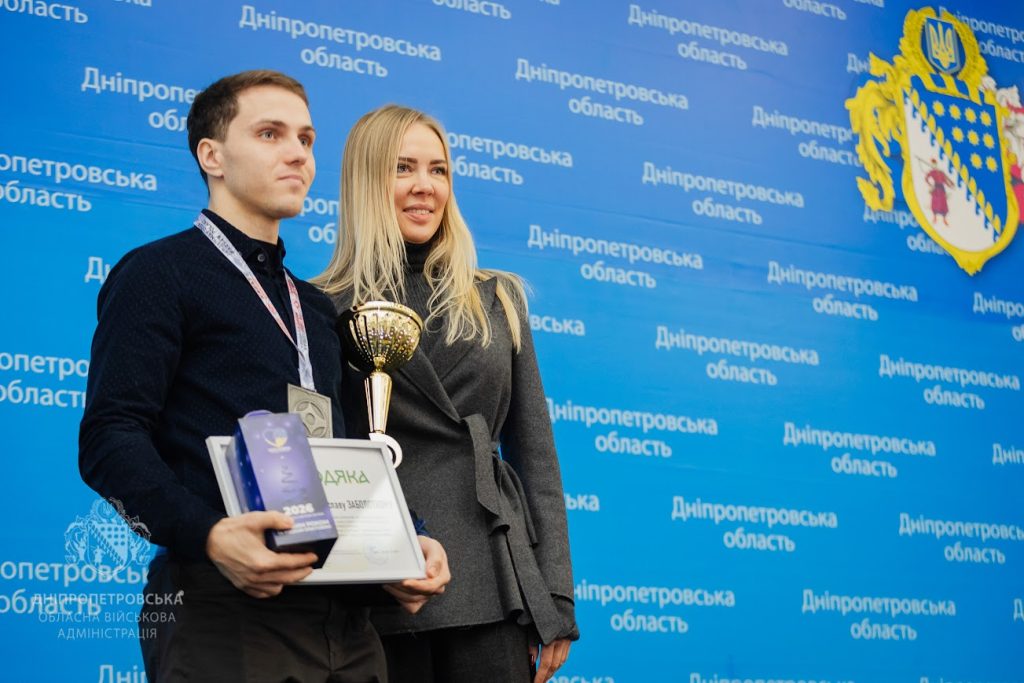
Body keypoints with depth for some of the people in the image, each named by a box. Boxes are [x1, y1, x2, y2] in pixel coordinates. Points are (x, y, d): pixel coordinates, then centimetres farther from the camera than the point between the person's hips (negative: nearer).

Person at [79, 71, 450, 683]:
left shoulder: (318, 308, 23)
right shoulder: (158, 274, 1)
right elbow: (111, 438, -10)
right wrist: (210, 535, -25)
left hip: (345, 615, 7)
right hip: (223, 609, -6)